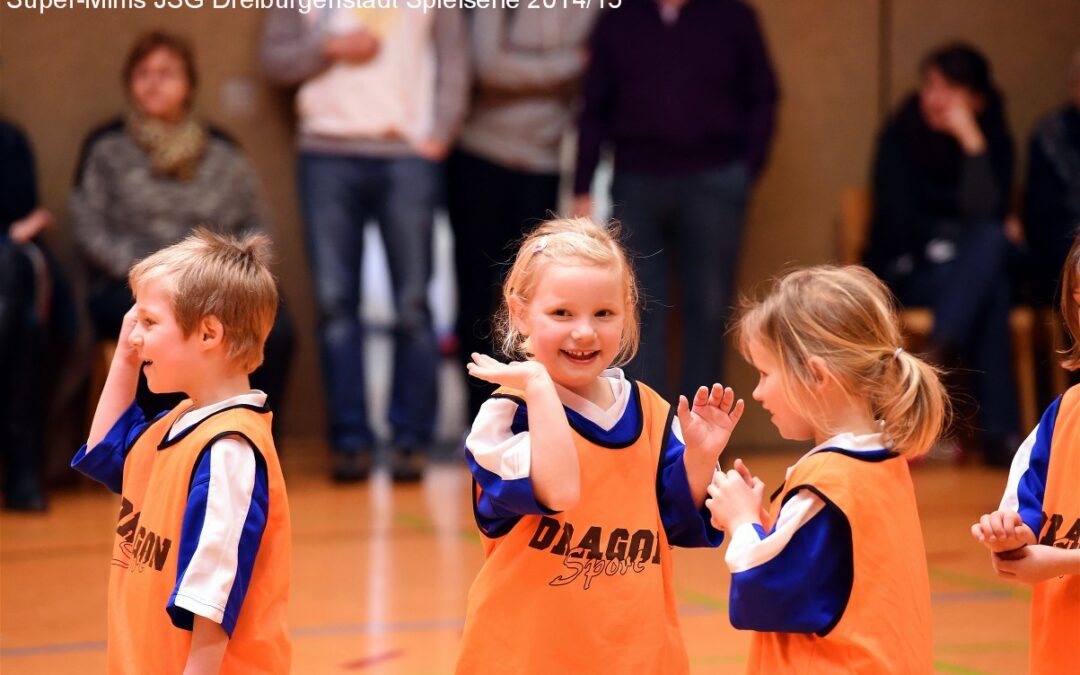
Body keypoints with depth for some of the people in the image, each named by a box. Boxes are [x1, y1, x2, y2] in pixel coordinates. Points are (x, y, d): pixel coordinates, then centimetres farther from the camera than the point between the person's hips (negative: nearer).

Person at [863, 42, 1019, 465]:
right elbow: (898, 225, -11)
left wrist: (971, 141, -24)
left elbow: (986, 215, -18)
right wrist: (953, 244, -11)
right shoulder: (899, 137, -4)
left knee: (990, 240, -34)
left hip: (967, 271, 3)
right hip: (904, 275, -3)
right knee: (990, 287, -34)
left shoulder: (994, 140, 0)